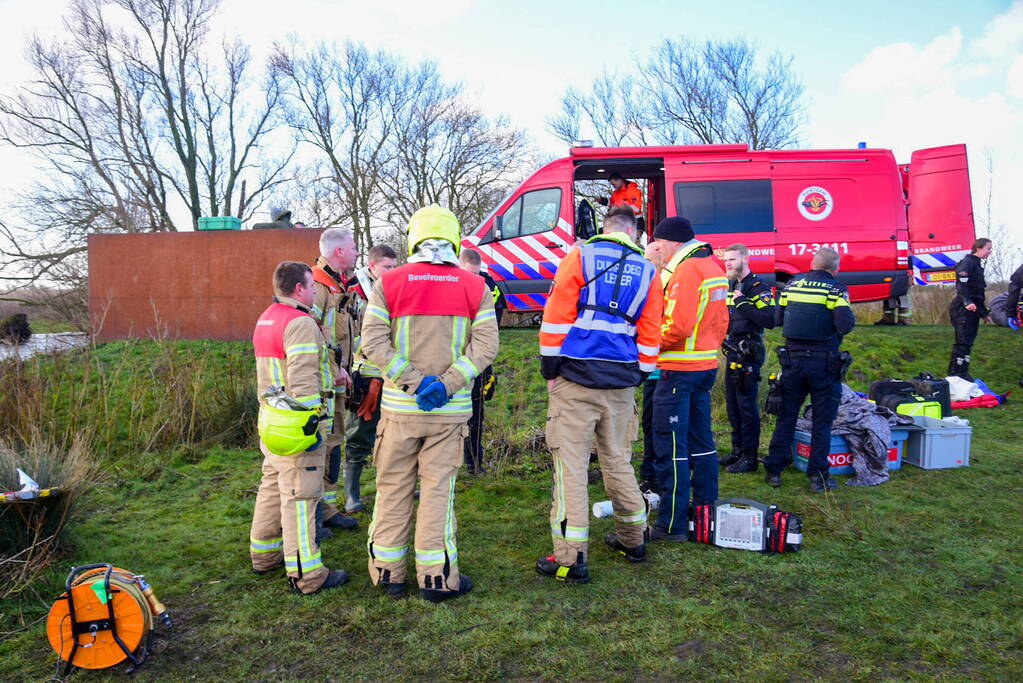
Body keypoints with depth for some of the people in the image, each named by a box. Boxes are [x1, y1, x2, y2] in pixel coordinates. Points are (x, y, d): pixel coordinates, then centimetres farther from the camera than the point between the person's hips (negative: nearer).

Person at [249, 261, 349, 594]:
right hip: (297, 424, -10)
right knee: (300, 496, -6)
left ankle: (264, 554, 36)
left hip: (270, 418, 10)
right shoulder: (300, 323, -18)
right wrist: (312, 419, -22)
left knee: (273, 486, 22)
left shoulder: (266, 318, 15)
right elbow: (302, 380, -25)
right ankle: (307, 575, 1)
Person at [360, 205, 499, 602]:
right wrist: (447, 384, -12)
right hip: (450, 410, 0)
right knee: (438, 488, 7)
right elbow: (486, 346, -7)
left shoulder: (388, 283, -1)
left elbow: (373, 342, -9)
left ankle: (388, 573, 24)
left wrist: (414, 381, -12)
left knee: (393, 488, 12)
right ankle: (436, 578, 15)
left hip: (399, 407, 1)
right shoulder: (475, 287, 1)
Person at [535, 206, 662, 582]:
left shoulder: (579, 257, 1)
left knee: (571, 464, -1)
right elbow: (649, 335, 11)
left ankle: (571, 558, 2)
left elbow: (557, 316, -7)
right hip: (621, 385, 4)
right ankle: (632, 540, 31)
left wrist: (549, 369, -2)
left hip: (575, 378, -4)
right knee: (617, 460, 18)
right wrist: (638, 376, 19)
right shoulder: (647, 271, 11)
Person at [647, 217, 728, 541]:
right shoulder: (713, 268, 15)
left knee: (670, 447, -4)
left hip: (679, 370, -10)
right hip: (706, 366, 10)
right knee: (701, 441, 16)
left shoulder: (686, 270, -15)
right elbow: (720, 320, 19)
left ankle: (672, 524, 1)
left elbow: (677, 326, -23)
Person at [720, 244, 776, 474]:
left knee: (746, 405, -5)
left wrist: (743, 302, -23)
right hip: (731, 352, 9)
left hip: (749, 353, -8)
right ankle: (737, 450, 25)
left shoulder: (759, 288, -10)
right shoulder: (730, 287, 16)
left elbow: (770, 320, -23)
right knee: (732, 404, 13)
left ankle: (749, 457, 3)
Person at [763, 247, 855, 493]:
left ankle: (774, 470, 17)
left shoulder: (792, 285, 5)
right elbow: (845, 325, -18)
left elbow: (778, 319, 8)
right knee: (822, 421, 7)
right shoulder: (836, 290, -8)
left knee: (786, 417, 12)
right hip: (824, 361, -3)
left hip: (793, 359, 4)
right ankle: (818, 476, 10)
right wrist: (850, 317, 4)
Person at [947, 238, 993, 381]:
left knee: (968, 341, 10)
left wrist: (984, 313, 27)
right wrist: (967, 302, -35)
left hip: (973, 309, 10)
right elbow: (962, 284, -22)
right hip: (962, 308, -10)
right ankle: (956, 373, -9)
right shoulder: (968, 262, -9)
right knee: (963, 341, -11)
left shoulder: (978, 264, 22)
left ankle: (963, 372, 15)